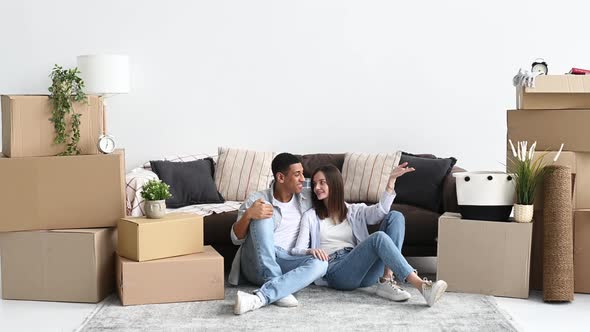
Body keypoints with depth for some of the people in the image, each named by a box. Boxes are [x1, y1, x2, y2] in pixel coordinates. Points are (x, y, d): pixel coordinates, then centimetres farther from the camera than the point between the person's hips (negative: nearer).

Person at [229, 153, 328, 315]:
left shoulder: (307, 197, 12)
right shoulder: (257, 200, 1)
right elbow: (236, 239, -4)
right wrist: (248, 214, -23)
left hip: (286, 264, 3)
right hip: (257, 264, -3)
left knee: (320, 263, -29)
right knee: (263, 217, -28)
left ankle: (259, 298, -43)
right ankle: (279, 291, -33)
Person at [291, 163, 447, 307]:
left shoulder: (354, 211, 23)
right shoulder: (311, 216, 16)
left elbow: (380, 211, 1)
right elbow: (296, 251, 3)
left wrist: (391, 180, -9)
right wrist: (310, 251, -20)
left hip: (364, 271, 4)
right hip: (335, 271, -4)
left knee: (395, 216, -11)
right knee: (379, 237, -29)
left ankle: (386, 281, -26)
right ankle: (421, 286, -42)